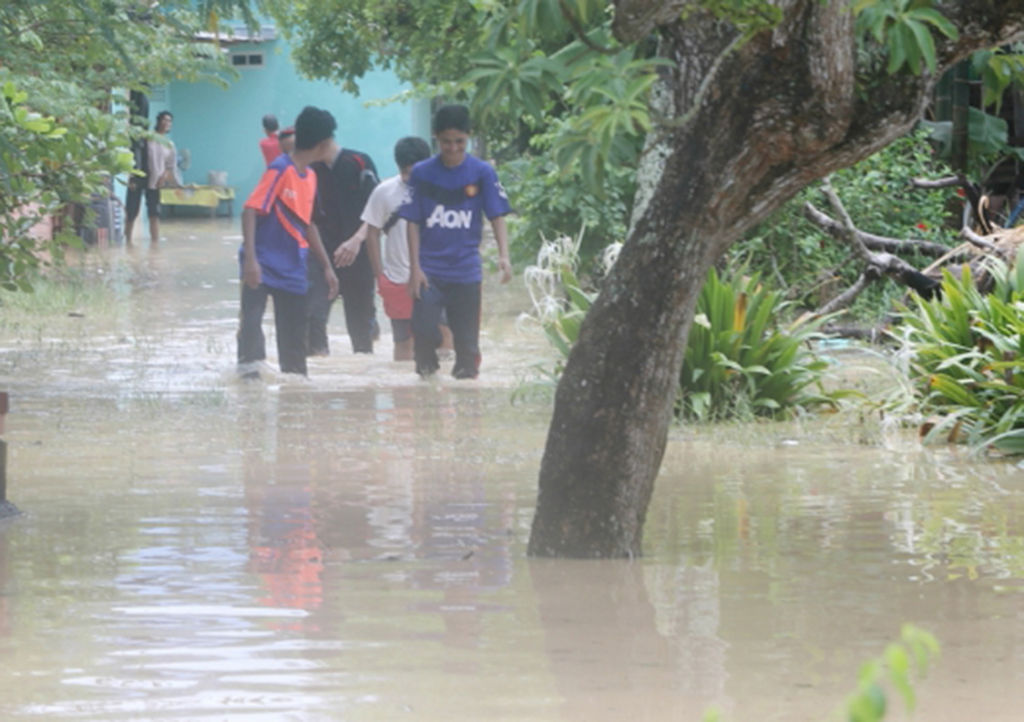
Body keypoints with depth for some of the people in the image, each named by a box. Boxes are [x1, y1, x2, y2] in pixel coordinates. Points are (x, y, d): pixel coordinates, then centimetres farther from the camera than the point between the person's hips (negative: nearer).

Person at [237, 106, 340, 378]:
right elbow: (251, 211, -19)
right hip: (264, 264, -7)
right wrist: (250, 259, -27)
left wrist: (327, 267, 22)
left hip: (292, 269, 7)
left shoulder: (309, 176, 11)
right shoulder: (280, 170, -13)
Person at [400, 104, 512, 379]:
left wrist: (503, 255, -18)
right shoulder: (422, 173, 2)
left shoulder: (482, 173, 0)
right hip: (429, 271, 0)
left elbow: (497, 217, -2)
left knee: (467, 341, 2)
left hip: (466, 271, 0)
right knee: (424, 330, -15)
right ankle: (427, 366, 12)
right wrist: (415, 268, -4)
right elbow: (413, 223, 3)